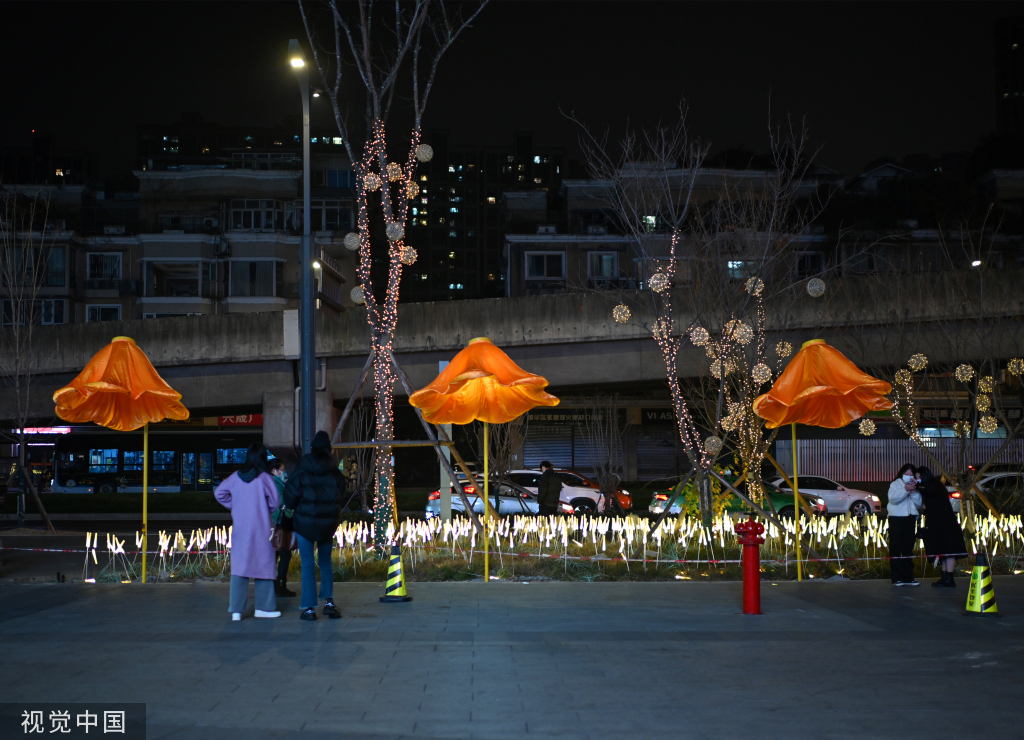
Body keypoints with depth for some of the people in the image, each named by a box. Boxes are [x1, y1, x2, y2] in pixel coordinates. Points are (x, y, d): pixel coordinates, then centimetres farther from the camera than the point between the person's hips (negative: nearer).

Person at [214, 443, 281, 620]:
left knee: (239, 566, 5)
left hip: (239, 528, 4)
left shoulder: (236, 476, 2)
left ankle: (236, 609, 2)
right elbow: (274, 500, -8)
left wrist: (234, 505, 11)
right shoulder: (263, 478, -10)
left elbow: (219, 492, 6)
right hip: (260, 527, -4)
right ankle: (264, 607, 13)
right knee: (263, 564, 8)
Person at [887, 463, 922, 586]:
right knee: (896, 548, -5)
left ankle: (908, 577, 10)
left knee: (908, 548, 7)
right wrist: (905, 490, -24)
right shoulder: (895, 484, 4)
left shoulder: (914, 487, 16)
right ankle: (896, 577, -5)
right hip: (896, 519, -5)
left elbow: (919, 503, 4)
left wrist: (913, 491, -10)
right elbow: (893, 498, -15)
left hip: (910, 519, 5)